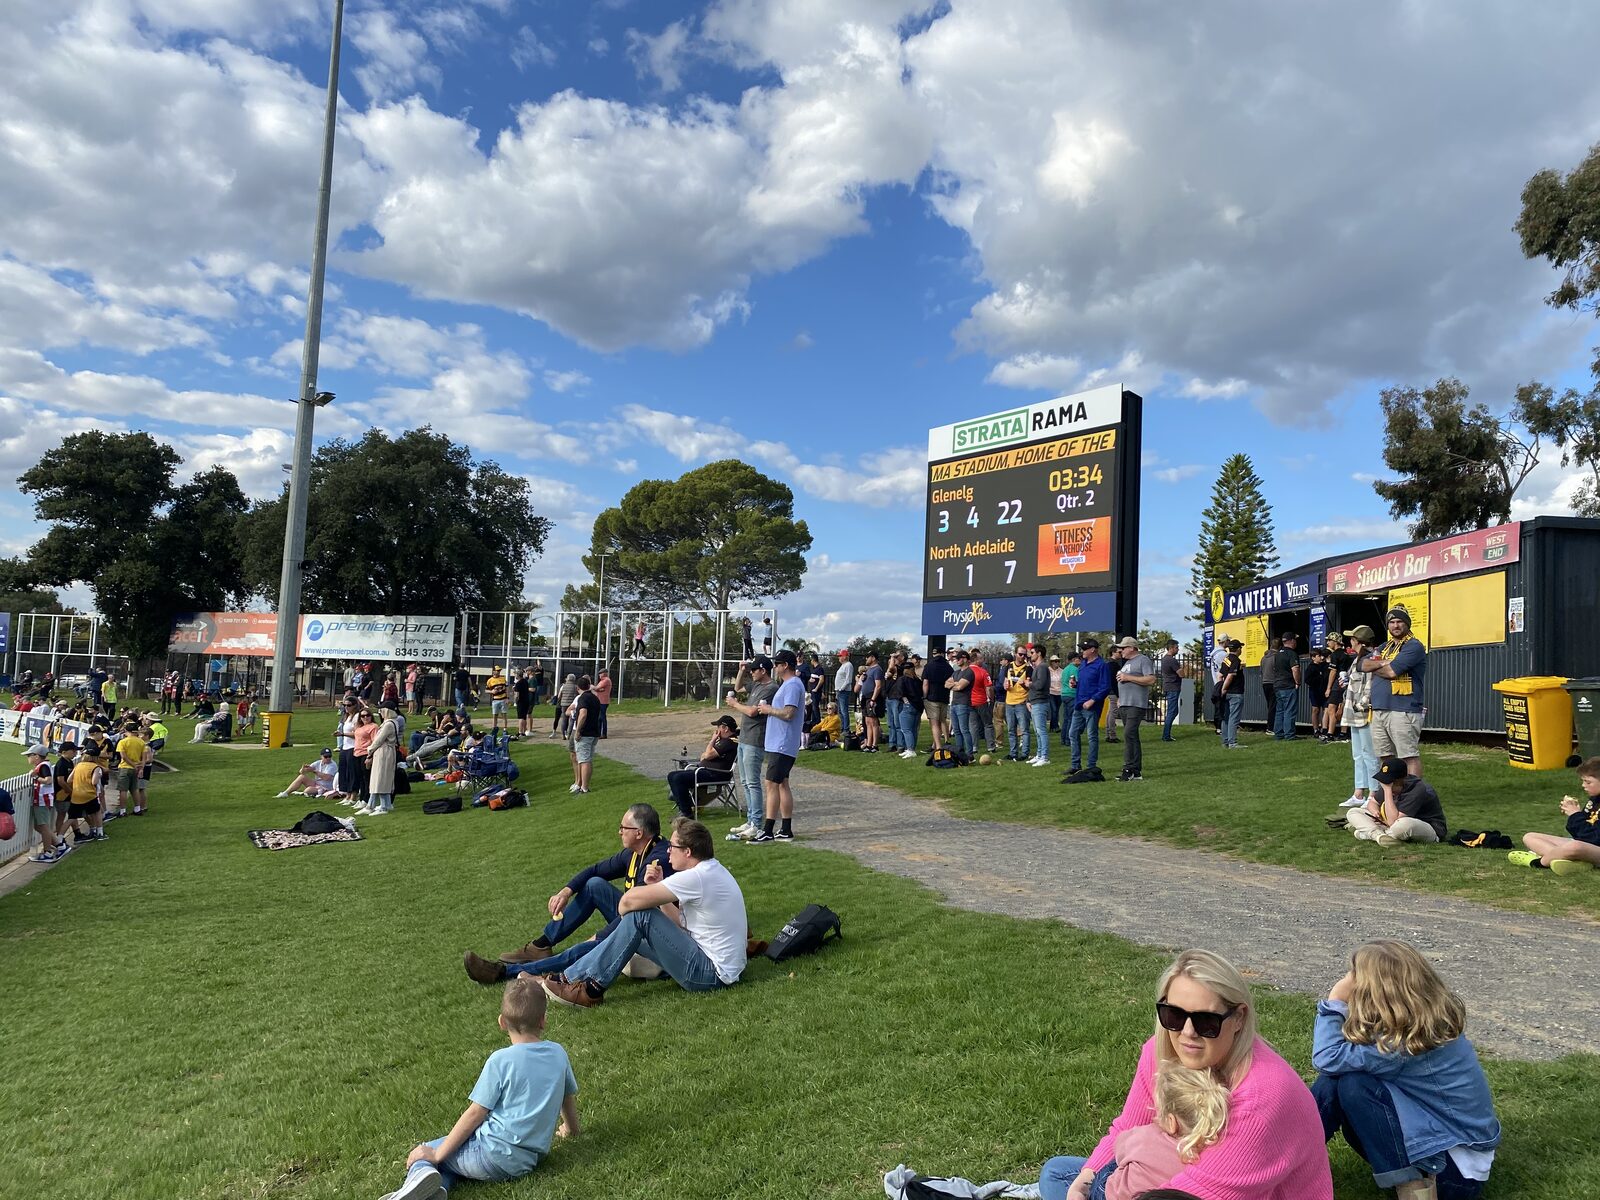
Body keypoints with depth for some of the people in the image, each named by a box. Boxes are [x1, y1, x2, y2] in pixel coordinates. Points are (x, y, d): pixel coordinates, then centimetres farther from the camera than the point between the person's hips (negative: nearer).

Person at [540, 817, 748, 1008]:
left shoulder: (697, 877, -21)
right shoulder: (712, 871, 10)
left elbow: (629, 900, -22)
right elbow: (680, 921, 9)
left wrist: (622, 908, 1)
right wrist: (657, 887, 1)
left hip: (712, 974, -10)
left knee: (639, 915, -15)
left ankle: (592, 989, -7)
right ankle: (574, 975, 10)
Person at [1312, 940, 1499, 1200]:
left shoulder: (1406, 1041, -29)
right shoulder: (1426, 1022, -2)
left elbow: (1328, 1058, -24)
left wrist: (1334, 1002, -17)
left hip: (1457, 1168, -8)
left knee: (1352, 1085, -25)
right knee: (1335, 1079, -10)